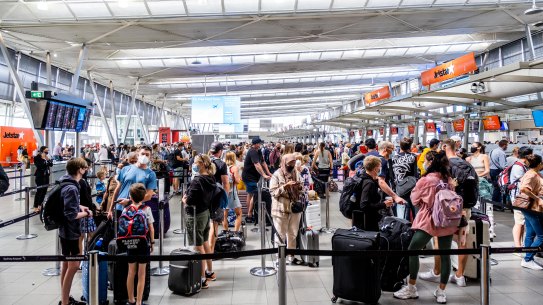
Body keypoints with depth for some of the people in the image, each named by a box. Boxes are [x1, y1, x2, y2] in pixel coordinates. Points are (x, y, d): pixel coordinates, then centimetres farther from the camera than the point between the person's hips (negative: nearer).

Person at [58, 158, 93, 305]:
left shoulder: (66, 182, 5)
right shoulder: (71, 188, -24)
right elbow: (72, 215, -25)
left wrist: (79, 206, 8)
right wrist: (85, 213, -9)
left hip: (65, 230, 10)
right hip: (70, 231, -10)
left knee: (67, 264, 18)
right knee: (73, 265, -1)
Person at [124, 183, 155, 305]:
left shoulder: (125, 210, -2)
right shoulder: (147, 209, -8)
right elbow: (151, 228, -6)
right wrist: (152, 242, 5)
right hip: (143, 244, -2)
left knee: (131, 272, 15)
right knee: (141, 274, 5)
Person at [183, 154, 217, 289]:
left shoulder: (197, 181, -22)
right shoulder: (210, 179, 3)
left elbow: (189, 201, -23)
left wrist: (185, 200, -2)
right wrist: (188, 198, 6)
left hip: (196, 215, -9)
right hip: (206, 212, 9)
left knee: (199, 247, -2)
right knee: (205, 243, 21)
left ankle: (202, 279, 4)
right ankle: (209, 272, 34)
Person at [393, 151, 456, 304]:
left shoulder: (425, 180, -9)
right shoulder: (449, 179, 7)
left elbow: (415, 200, 2)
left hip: (429, 220, -6)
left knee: (412, 251, 4)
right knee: (445, 255, 9)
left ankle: (411, 289, 8)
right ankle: (441, 291, 16)